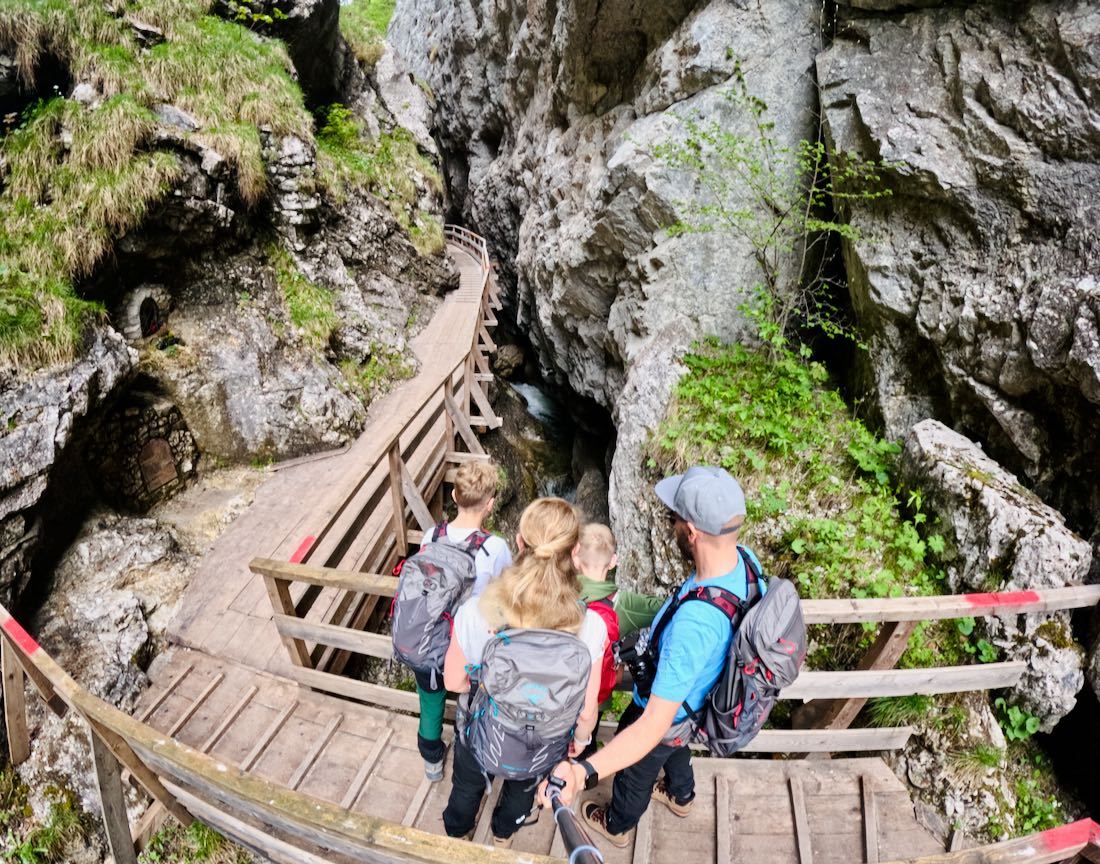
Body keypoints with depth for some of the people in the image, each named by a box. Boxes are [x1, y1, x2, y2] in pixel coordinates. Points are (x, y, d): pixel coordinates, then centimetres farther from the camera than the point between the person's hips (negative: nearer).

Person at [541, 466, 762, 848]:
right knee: (675, 746, 39)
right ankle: (680, 795, 70)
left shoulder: (694, 623, -49)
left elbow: (654, 725, -47)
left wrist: (581, 772, -56)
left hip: (664, 713, -6)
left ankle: (617, 826, 60)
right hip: (697, 698, 6)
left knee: (635, 773, 27)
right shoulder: (744, 559, -24)